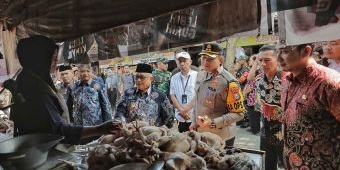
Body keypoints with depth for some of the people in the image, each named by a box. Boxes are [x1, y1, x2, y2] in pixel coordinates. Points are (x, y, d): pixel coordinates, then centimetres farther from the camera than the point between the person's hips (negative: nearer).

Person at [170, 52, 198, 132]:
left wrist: (186, 109, -11)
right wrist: (181, 110, -8)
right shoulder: (174, 78, 8)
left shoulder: (197, 76, -4)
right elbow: (173, 96, 4)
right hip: (180, 117, 4)